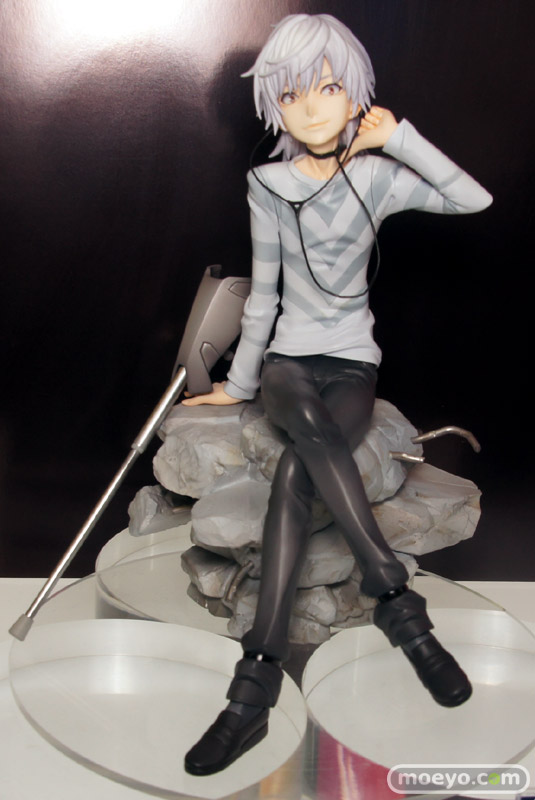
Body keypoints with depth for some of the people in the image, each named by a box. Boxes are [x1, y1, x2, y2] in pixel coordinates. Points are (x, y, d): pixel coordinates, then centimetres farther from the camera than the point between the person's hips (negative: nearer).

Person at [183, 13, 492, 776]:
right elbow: (262, 292, 5)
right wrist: (238, 383, 7)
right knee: (308, 423, -37)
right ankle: (396, 597, -32)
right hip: (290, 359, 1)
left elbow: (475, 199, -15)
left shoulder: (376, 176, -2)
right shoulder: (268, 184, 0)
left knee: (296, 469, -31)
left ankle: (258, 681, -32)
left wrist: (397, 137, -16)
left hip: (353, 363, -1)